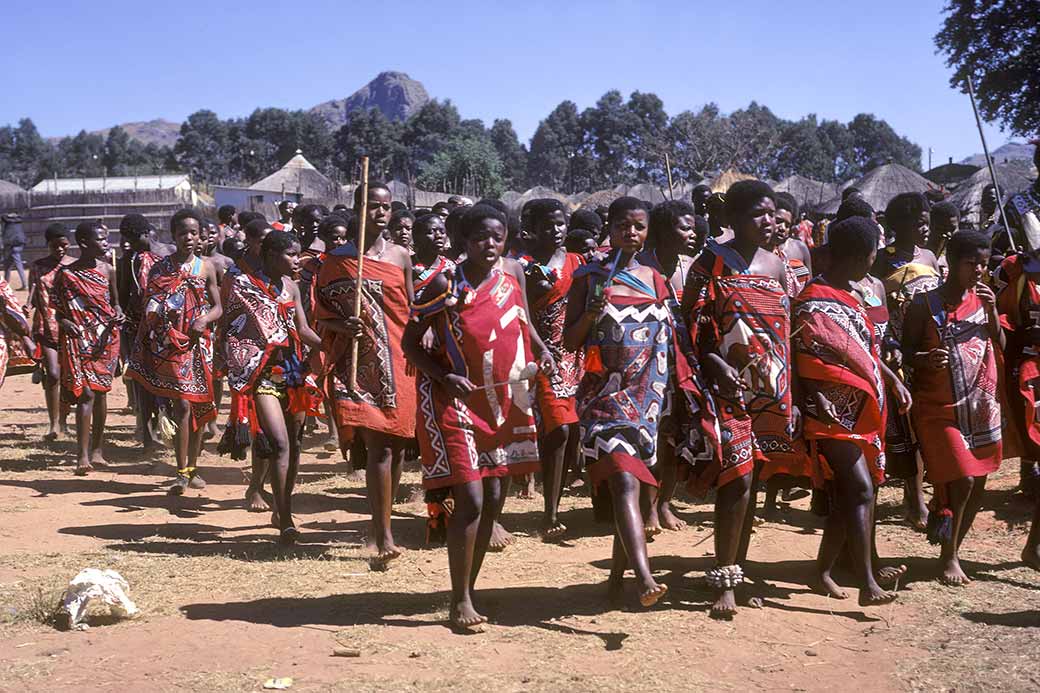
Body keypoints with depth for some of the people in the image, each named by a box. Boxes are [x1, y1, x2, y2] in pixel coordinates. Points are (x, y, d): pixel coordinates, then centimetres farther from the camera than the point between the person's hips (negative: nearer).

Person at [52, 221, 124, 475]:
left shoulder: (108, 270, 6)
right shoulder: (66, 274, -3)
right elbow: (58, 309, 3)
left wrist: (118, 315, -3)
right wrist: (65, 323, -16)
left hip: (106, 338, 3)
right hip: (79, 339, -3)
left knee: (100, 392, 9)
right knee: (86, 393, -12)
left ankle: (97, 449, 22)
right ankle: (83, 456, -14)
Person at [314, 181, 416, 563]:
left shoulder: (400, 256, 10)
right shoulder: (338, 259, 2)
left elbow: (411, 310, 11)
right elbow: (323, 315, 4)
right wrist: (342, 326, -16)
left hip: (398, 362, 4)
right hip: (360, 363, -3)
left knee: (396, 445, 8)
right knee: (378, 446, -13)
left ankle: (382, 521, 26)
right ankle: (384, 534, -10)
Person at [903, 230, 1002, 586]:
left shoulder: (982, 299, 9)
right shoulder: (925, 304, -7)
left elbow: (1001, 347, 7)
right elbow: (906, 351, -6)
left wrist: (992, 311, -7)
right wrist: (925, 360, -27)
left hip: (980, 406, 5)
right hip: (940, 409, -5)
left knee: (977, 485, 8)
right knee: (961, 481, -12)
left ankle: (953, 550, 25)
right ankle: (948, 557, 6)